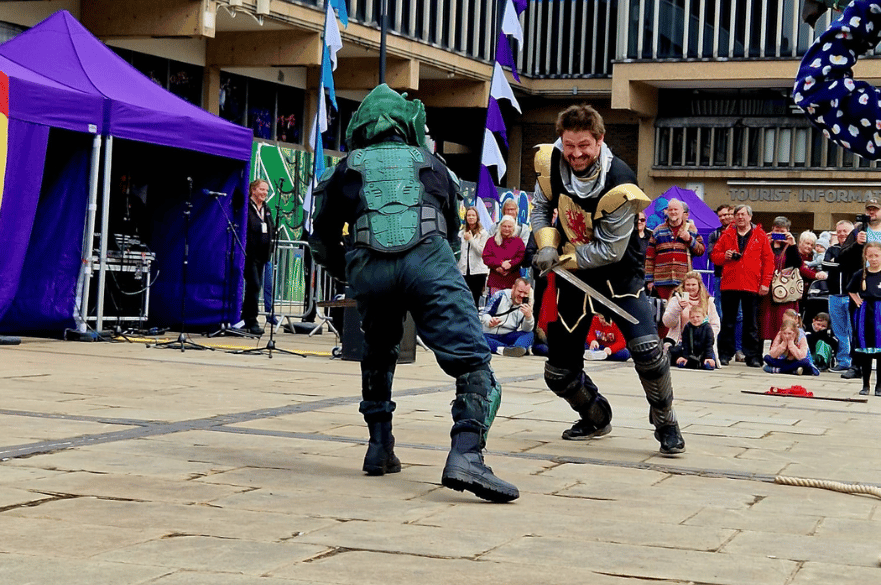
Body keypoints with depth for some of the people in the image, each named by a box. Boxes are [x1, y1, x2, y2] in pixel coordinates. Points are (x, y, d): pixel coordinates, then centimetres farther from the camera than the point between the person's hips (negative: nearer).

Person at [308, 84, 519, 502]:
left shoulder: (348, 169, 28)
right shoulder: (431, 165, 30)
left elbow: (323, 241, 31)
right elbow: (452, 233, 36)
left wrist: (348, 274, 48)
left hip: (369, 268, 2)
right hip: (427, 260, -2)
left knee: (378, 358, 29)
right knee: (473, 364, -6)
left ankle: (379, 449, 23)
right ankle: (466, 456, -28)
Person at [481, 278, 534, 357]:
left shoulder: (526, 305, 7)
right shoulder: (500, 296, 0)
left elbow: (527, 330, -3)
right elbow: (485, 315, -3)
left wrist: (528, 316, -24)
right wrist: (490, 322, -28)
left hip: (509, 337, 3)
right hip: (491, 336, -2)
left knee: (530, 335, -22)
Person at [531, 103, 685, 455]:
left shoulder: (619, 186, -27)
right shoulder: (550, 162, -12)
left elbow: (610, 250, -23)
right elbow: (541, 208, 7)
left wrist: (563, 259, -19)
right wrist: (547, 246, -10)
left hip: (618, 273, -4)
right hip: (572, 275, 5)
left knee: (647, 349, -24)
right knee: (559, 373, 5)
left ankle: (665, 424, 0)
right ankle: (596, 418, 35)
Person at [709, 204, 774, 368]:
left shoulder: (760, 236, 5)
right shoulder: (727, 235, 11)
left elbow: (768, 260, 3)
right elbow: (714, 255, 12)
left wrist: (765, 283, -5)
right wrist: (724, 256, -11)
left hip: (751, 286, -1)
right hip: (729, 285, 1)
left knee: (751, 323, 3)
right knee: (728, 322, 5)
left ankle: (752, 356, 7)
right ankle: (724, 354, 10)